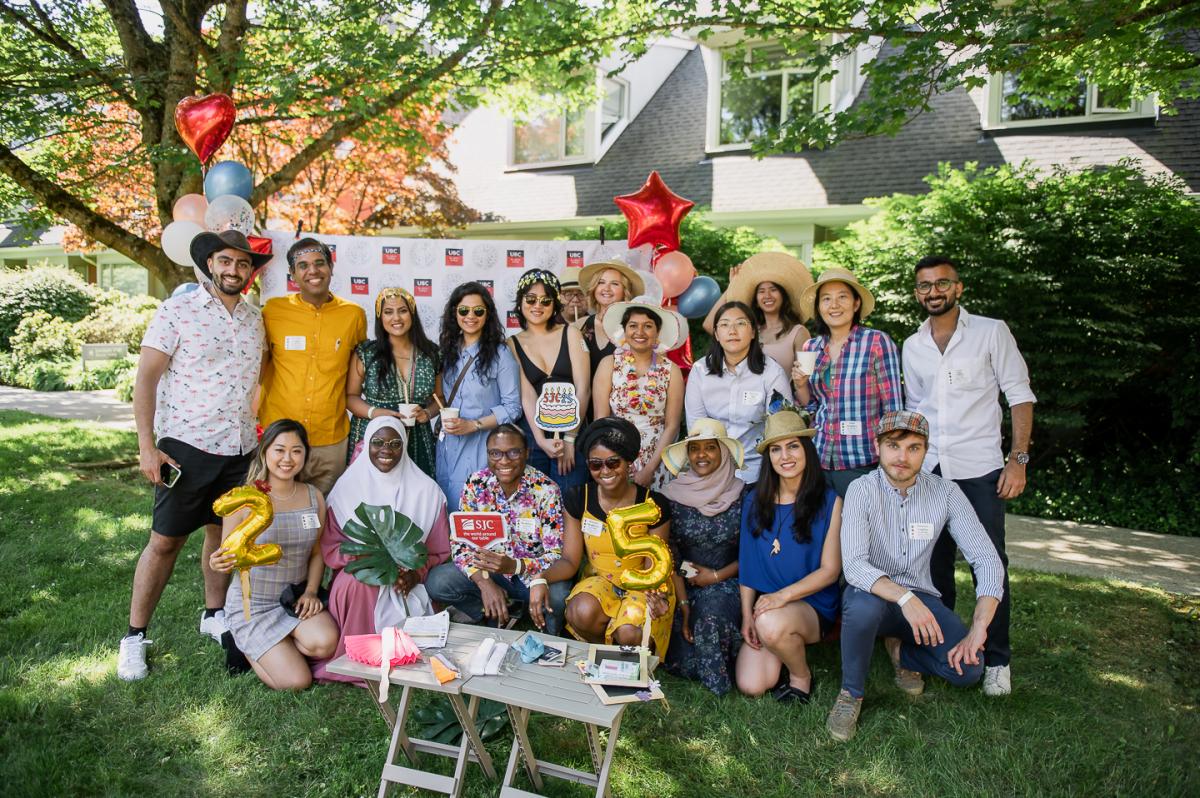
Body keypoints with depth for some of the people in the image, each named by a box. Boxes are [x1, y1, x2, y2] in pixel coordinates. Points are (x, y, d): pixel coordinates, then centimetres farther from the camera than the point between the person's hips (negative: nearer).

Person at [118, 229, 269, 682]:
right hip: (187, 445, -4)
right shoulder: (177, 311, -6)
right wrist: (147, 446, -14)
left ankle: (214, 614, 32)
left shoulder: (255, 319, 10)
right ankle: (134, 636, 14)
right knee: (166, 540, 1)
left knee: (222, 532, 15)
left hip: (241, 449, 5)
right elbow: (146, 379, -8)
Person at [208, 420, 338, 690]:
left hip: (296, 598, 4)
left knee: (324, 643, -28)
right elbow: (226, 556, -7)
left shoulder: (314, 497, 0)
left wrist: (311, 591, -5)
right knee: (297, 681, -15)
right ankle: (246, 644, 15)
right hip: (252, 603, -3)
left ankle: (275, 647, 7)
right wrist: (219, 564, -31)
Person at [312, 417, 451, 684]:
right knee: (353, 584, -33)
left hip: (406, 581, 0)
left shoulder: (425, 489, 2)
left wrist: (415, 574, -15)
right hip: (358, 574, 0)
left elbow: (439, 551, 5)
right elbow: (330, 548, 1)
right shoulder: (348, 487, 3)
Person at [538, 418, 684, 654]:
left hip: (643, 586, -2)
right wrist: (542, 578, -27)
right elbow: (570, 560, -5)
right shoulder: (577, 499, -7)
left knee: (629, 635, -30)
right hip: (600, 580, 2)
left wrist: (657, 597, -32)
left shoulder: (654, 505, -14)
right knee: (581, 614, -31)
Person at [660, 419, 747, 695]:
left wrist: (717, 576, -10)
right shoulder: (673, 494, -2)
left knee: (712, 609, -34)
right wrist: (683, 603, -10)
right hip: (684, 583, 1)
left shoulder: (742, 496, -3)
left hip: (727, 582, 0)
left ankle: (716, 679, -8)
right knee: (683, 660, -20)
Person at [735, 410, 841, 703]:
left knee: (771, 623, -36)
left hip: (814, 606, -3)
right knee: (751, 685, -16)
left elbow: (830, 570, -9)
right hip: (764, 605, 3)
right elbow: (747, 564, 5)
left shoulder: (830, 502, -7)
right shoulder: (755, 503, 4)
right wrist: (747, 615, -4)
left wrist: (783, 595, -21)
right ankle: (789, 646, 15)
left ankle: (801, 675, -4)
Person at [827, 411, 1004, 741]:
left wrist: (979, 627, -24)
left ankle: (902, 651, 14)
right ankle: (851, 694, -10)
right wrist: (904, 598, -43)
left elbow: (987, 559, -11)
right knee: (863, 606, -38)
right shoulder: (862, 490, -15)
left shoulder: (945, 492, -7)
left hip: (920, 597, 3)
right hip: (871, 593, -3)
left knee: (968, 670, -20)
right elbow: (854, 565, -26)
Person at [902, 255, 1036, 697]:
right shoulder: (912, 346, 12)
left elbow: (1020, 396, -2)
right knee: (935, 563, 10)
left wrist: (1018, 459, -10)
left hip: (979, 468, -4)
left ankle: (997, 660, 12)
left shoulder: (991, 332, -1)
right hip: (928, 470, 4)